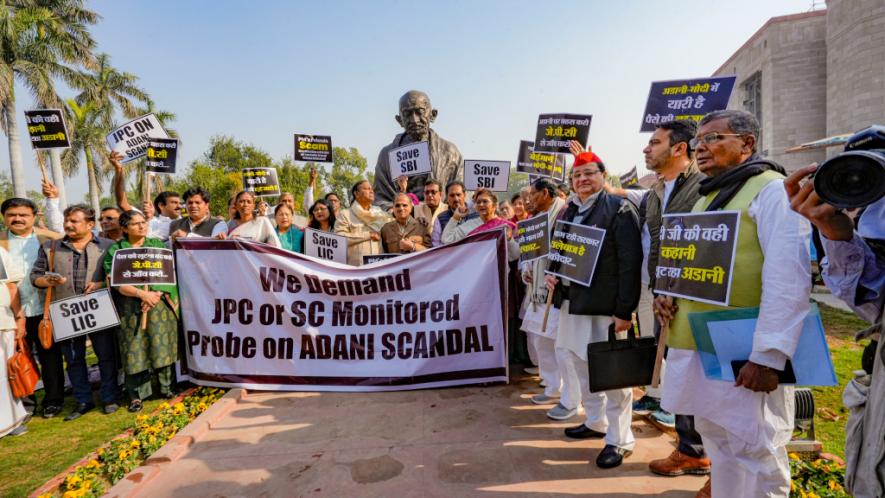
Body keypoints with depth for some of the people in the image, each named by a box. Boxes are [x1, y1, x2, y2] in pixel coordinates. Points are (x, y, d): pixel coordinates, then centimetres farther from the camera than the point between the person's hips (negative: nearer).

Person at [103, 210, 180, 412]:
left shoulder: (157, 244, 10)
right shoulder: (115, 251, 5)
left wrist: (156, 293, -14)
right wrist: (141, 293, -18)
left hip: (160, 304, 1)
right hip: (130, 309, -1)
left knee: (162, 346, 3)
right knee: (135, 349, 1)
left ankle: (166, 386, 17)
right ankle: (137, 395, 11)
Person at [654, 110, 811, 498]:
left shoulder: (771, 189, -9)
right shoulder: (707, 197, 17)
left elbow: (787, 277, -18)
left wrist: (768, 354, -23)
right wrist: (668, 292, 3)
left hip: (743, 353, -8)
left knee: (754, 451, 4)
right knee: (717, 440, 18)